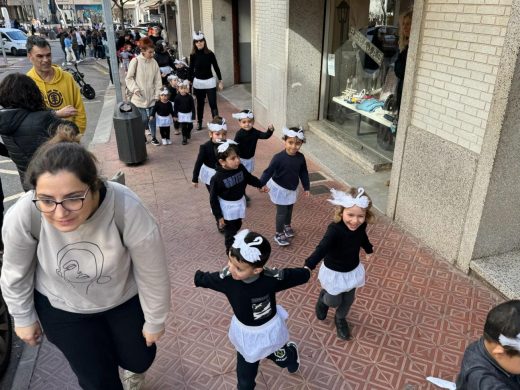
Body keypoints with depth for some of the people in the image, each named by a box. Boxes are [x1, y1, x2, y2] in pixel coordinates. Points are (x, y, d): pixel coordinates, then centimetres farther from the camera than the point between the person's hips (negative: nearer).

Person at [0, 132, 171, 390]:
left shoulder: (128, 211, -38)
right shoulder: (22, 216, -33)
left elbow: (153, 275, -21)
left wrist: (155, 321, -6)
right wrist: (23, 318, 5)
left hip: (126, 298, 0)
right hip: (62, 307, 1)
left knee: (140, 360, 21)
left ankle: (133, 368, 60)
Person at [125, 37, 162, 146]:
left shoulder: (154, 62, -1)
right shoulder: (135, 61, -9)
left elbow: (158, 80, 2)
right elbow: (129, 78, -3)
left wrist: (157, 94, -2)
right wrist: (135, 89, -14)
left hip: (151, 96, 3)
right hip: (139, 96, -2)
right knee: (144, 118, -1)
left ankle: (153, 137, 24)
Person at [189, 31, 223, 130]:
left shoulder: (210, 54, -6)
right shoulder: (193, 55, -3)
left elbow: (216, 67, 1)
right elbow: (191, 70, 5)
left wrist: (220, 81, 1)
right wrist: (190, 82, 6)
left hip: (210, 81, -1)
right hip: (198, 82, 2)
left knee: (213, 104, -4)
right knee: (200, 104, 12)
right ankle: (199, 123, 25)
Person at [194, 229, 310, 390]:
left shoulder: (271, 277, -36)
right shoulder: (226, 278, -30)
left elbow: (305, 275, -20)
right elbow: (202, 279, -8)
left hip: (269, 329, 0)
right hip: (245, 332, 1)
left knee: (282, 359, 32)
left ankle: (291, 351, 70)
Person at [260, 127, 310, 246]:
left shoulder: (300, 157, -11)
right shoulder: (278, 157, -26)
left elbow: (304, 173, 2)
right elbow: (268, 171, -25)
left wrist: (306, 187, 8)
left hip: (292, 189, 5)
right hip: (280, 189, -5)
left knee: (289, 209, 24)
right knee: (282, 211, 3)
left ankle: (287, 226, 49)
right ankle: (279, 234, 20)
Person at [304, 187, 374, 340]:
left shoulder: (361, 226, -17)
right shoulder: (335, 229, -36)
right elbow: (322, 248, -46)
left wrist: (368, 249, 29)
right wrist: (309, 265, -62)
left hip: (353, 270, 5)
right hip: (334, 272, -5)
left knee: (349, 299, 20)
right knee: (334, 301, 13)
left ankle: (340, 319, 50)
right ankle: (323, 297, 49)